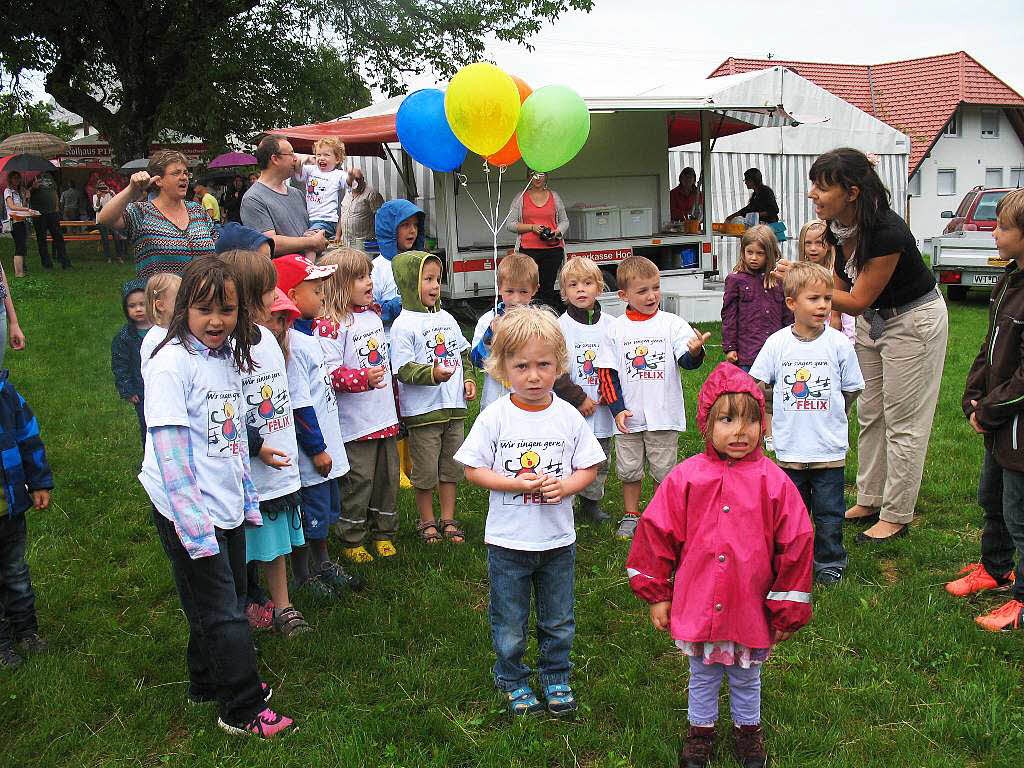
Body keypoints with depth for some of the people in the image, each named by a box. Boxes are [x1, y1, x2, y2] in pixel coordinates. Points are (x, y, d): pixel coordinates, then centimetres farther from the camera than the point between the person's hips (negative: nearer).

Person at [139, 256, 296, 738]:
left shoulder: (228, 357, 7)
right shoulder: (171, 364, -17)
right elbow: (171, 451, -20)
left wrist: (248, 498, 17)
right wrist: (194, 524, -21)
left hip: (227, 506, 8)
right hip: (187, 511, -8)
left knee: (226, 602, 19)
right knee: (221, 614, 0)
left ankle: (209, 684, 38)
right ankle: (244, 711, 13)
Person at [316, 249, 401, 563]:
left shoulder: (373, 316, 11)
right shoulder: (330, 326, -15)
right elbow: (328, 373, -21)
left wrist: (393, 399, 24)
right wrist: (363, 378, -33)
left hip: (384, 416, 8)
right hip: (354, 421, -8)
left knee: (387, 474, 14)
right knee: (358, 479, -1)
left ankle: (384, 532, 30)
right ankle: (351, 540, 15)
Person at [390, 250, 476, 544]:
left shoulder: (446, 318, 10)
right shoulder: (404, 325, -12)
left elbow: (463, 352, 20)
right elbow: (403, 368, -17)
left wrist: (468, 379, 7)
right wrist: (433, 374, -30)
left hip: (454, 408, 6)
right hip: (422, 410, -6)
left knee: (451, 467, 15)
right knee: (425, 471, 5)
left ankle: (448, 520, 30)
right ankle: (427, 523, 23)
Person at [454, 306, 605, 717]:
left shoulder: (568, 417, -5)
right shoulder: (494, 417, -11)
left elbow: (589, 467, 1)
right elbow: (473, 470, -8)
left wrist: (564, 486, -19)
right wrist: (519, 484, -20)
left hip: (558, 539, 2)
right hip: (508, 541, -1)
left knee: (558, 620, 17)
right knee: (509, 622, 13)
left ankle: (556, 678, 38)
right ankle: (513, 681, 35)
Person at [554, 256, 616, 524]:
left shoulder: (609, 325, 4)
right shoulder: (561, 326, -7)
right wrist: (579, 399, -14)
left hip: (602, 411, 4)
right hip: (569, 412, -4)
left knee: (599, 462, 16)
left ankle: (592, 502, 33)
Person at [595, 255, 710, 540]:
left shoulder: (672, 324, -3)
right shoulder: (616, 329, -1)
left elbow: (687, 361, -12)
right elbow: (607, 373, 2)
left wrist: (695, 350, -35)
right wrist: (617, 409, -5)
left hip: (664, 415, -1)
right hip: (628, 417, 1)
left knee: (664, 470, 8)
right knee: (629, 470, 12)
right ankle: (630, 516, 30)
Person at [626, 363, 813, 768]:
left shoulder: (774, 482, -12)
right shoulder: (684, 478, -11)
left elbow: (795, 547, -6)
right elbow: (656, 533, -4)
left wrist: (787, 610, -1)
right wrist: (657, 595, 0)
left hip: (751, 610, 0)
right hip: (697, 609, 0)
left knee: (746, 679, 22)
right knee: (702, 677, 21)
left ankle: (748, 731, 46)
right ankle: (700, 731, 44)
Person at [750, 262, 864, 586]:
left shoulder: (839, 343, -6)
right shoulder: (777, 342, -5)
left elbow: (851, 390, 4)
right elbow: (759, 383, 3)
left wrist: (829, 414, 2)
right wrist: (789, 407, 0)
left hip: (829, 447, -1)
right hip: (790, 447, 1)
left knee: (829, 511, 9)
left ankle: (829, 563, 25)